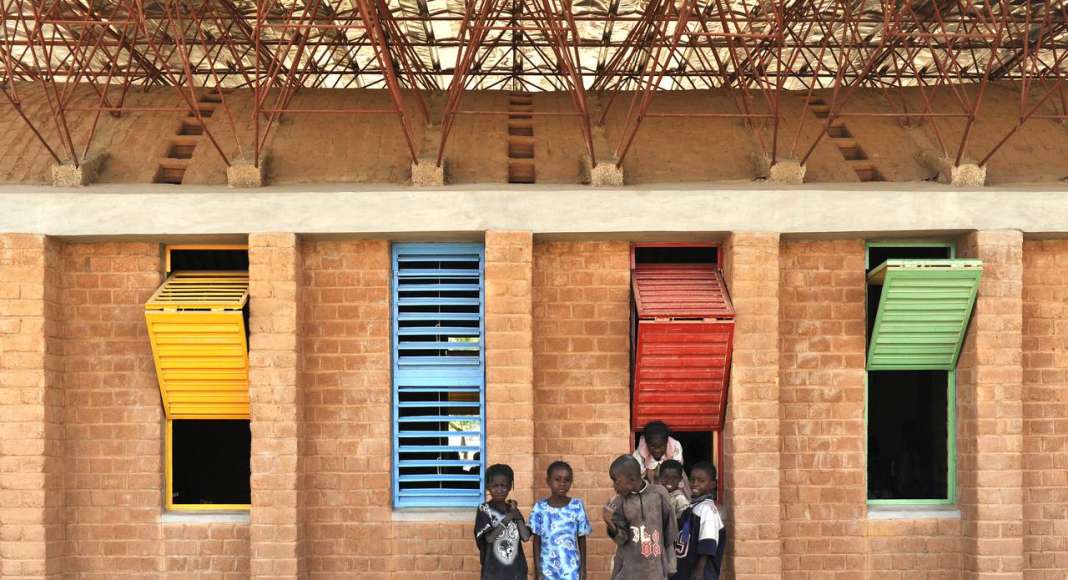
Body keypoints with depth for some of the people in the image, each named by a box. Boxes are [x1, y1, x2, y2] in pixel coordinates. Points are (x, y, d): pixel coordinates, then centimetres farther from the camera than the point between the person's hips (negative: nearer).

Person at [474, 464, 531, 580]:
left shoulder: (513, 510, 7)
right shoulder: (484, 509, -6)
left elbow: (526, 536, -2)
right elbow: (489, 538, -16)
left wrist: (517, 515, -7)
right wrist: (506, 519, -17)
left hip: (516, 570, 4)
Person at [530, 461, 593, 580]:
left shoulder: (577, 506, -4)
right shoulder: (540, 508, -3)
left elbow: (582, 540, 2)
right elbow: (537, 541, 3)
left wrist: (583, 568, 1)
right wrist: (537, 569, 0)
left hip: (571, 569, -1)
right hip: (548, 569, 1)